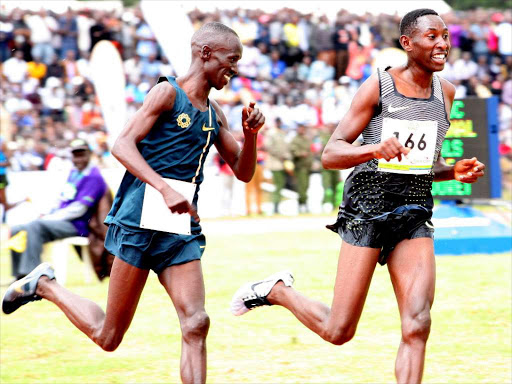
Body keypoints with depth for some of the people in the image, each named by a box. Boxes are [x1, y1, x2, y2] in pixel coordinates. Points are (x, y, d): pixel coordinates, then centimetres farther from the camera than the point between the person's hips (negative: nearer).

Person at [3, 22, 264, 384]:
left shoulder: (214, 113, 16)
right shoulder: (168, 92, -6)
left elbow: (243, 171, 22)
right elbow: (123, 145, -16)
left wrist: (251, 134, 2)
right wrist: (165, 189, -27)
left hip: (182, 229, 6)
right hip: (141, 220, -6)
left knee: (196, 325, -12)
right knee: (108, 336, 3)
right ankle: (45, 285, 27)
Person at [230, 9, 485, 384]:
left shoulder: (445, 92, 11)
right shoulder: (378, 86, -6)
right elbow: (331, 154, -10)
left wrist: (454, 171, 3)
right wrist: (375, 148, -29)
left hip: (414, 213, 4)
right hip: (368, 207, -4)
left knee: (417, 327, -13)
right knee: (338, 331, 1)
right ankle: (277, 290, 28)